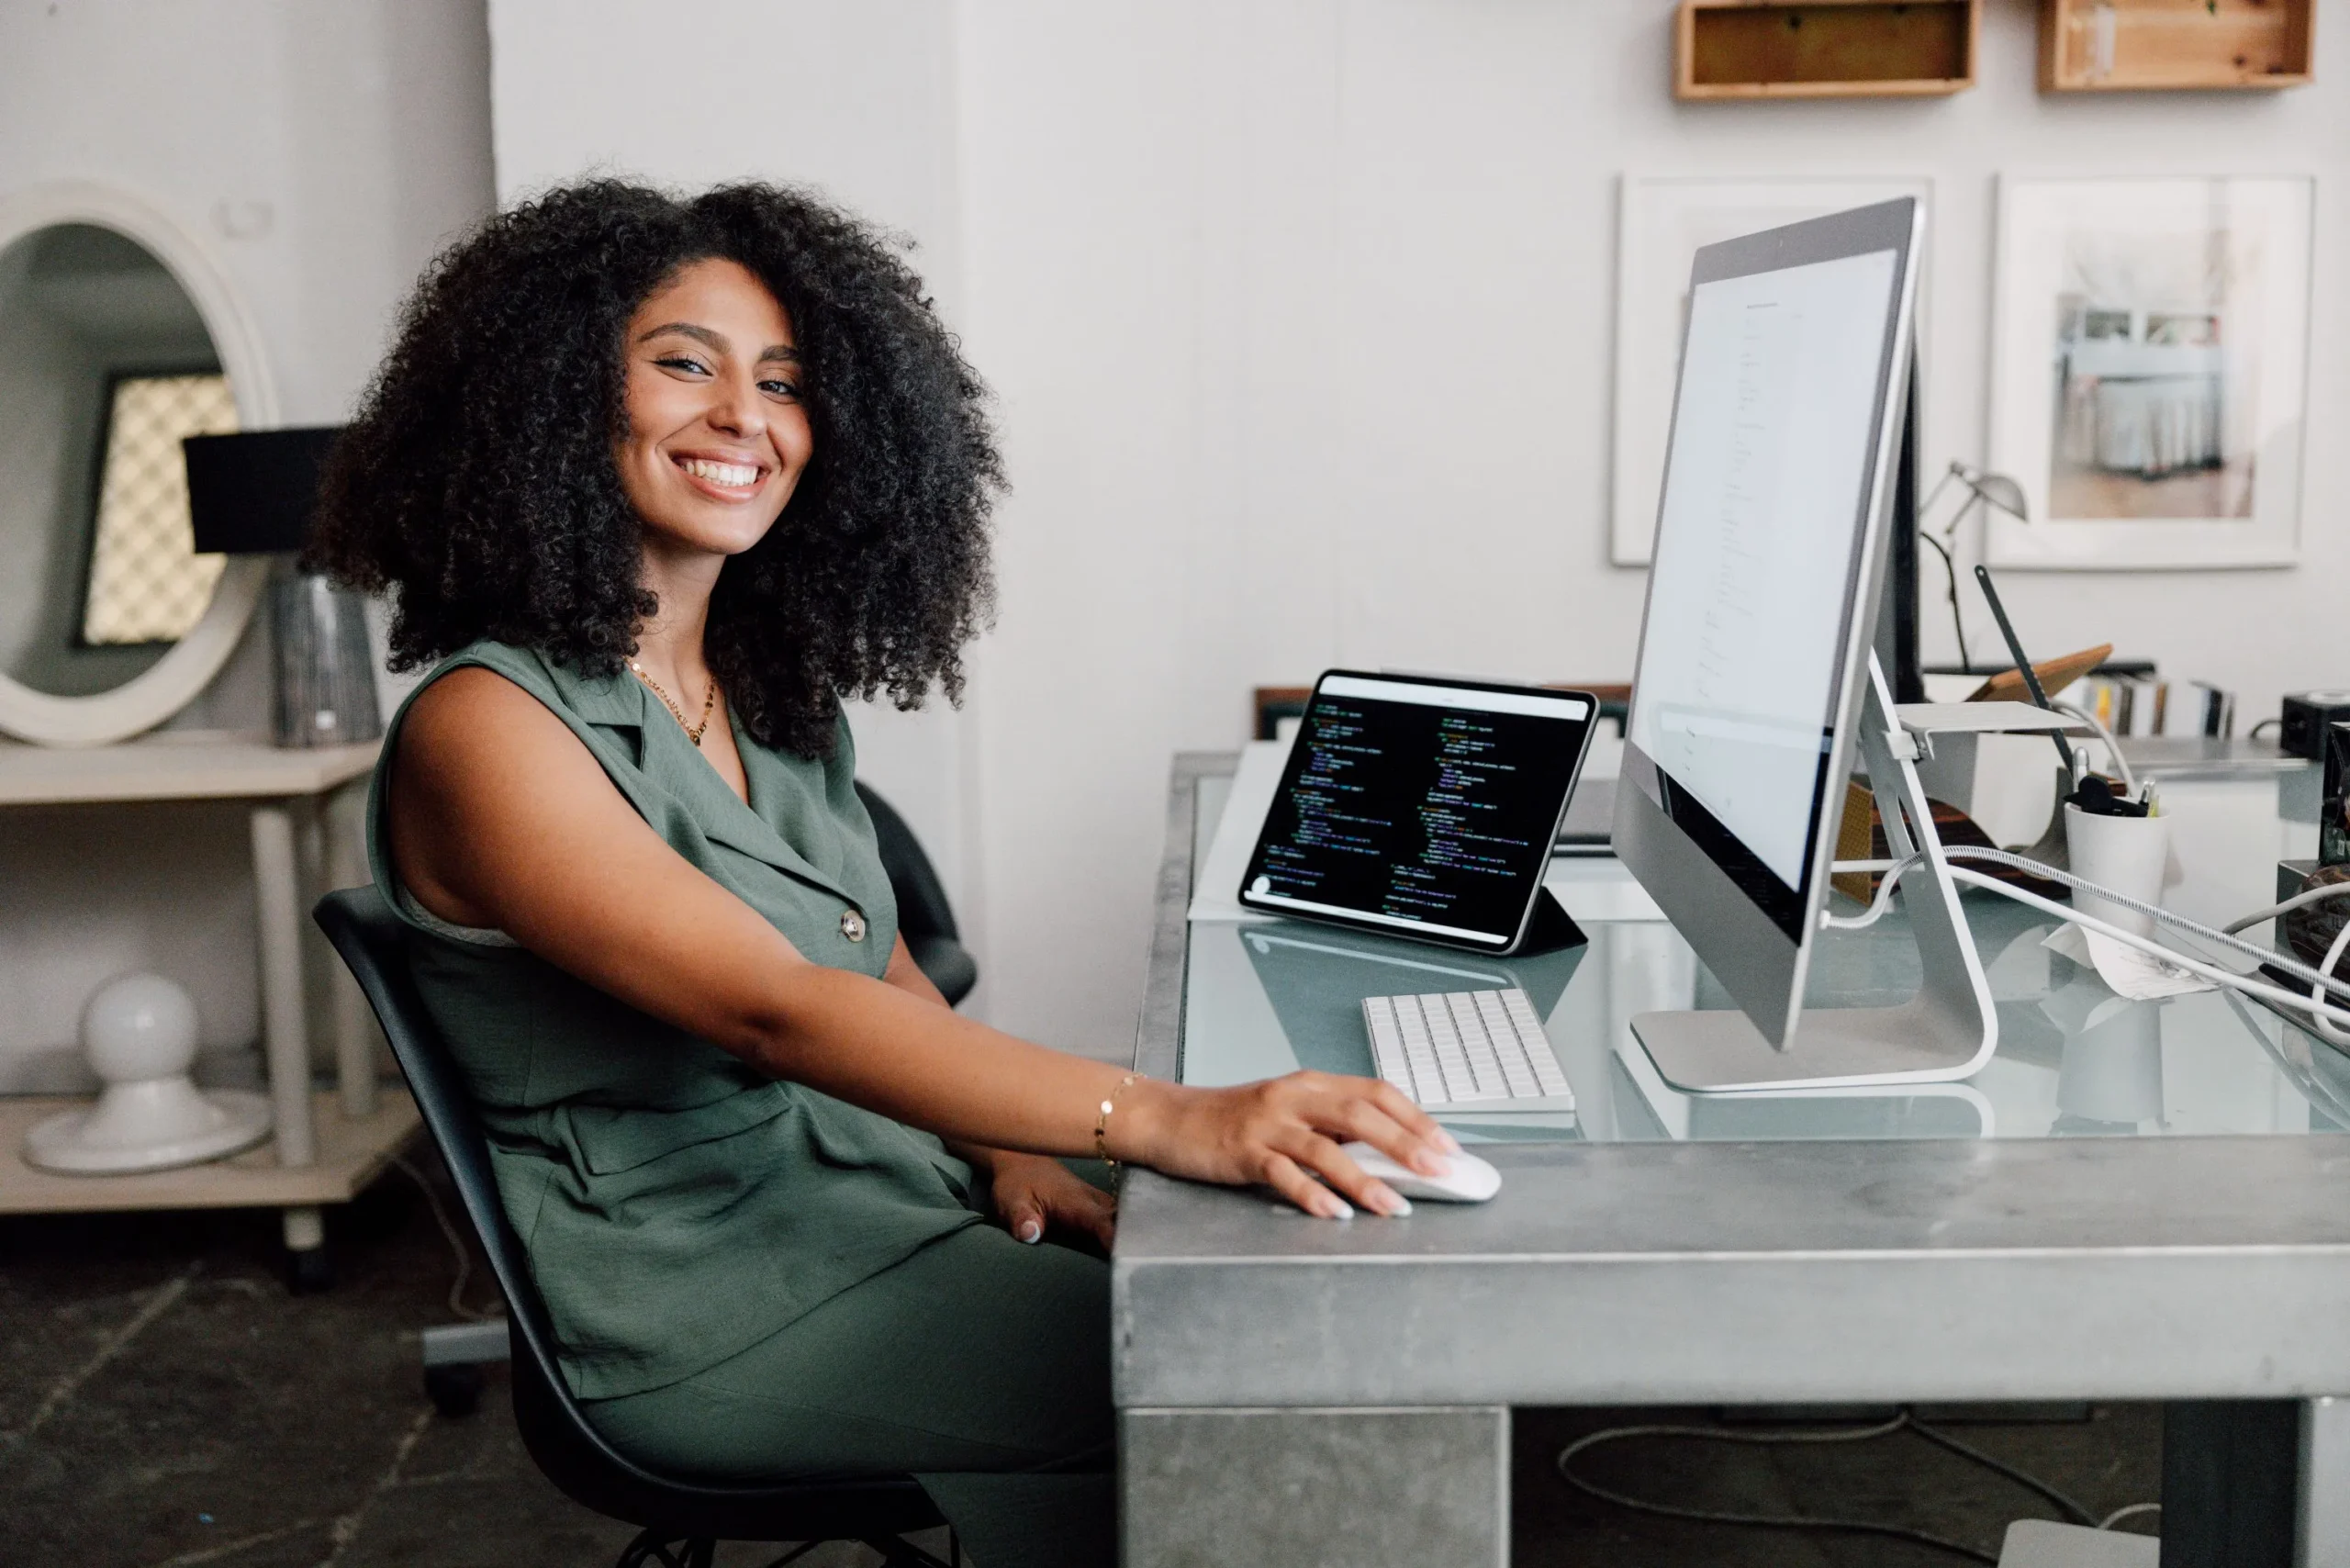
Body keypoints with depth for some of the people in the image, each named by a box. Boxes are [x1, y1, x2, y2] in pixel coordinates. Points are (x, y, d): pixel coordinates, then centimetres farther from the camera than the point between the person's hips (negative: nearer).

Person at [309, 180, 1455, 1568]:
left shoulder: (773, 689, 8)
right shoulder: (487, 727, -18)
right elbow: (773, 1011, -30)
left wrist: (1011, 1153, -5)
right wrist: (1167, 1121, -38)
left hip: (874, 1172, 7)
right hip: (698, 1297, -7)